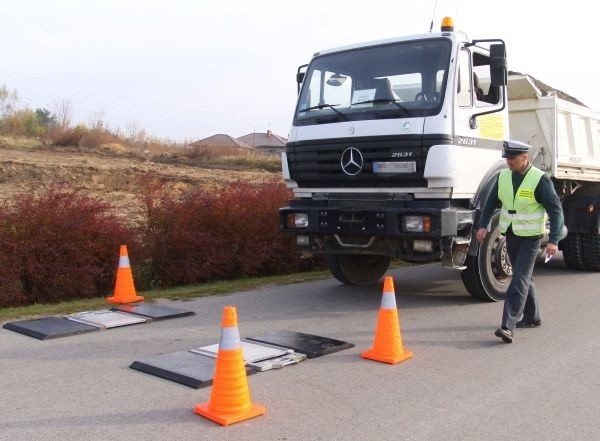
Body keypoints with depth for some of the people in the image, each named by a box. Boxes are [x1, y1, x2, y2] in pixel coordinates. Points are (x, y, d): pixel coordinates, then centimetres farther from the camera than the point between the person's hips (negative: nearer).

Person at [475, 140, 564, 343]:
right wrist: (482, 225, -2)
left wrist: (553, 240, -21)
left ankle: (508, 326, -16)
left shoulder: (540, 180, -14)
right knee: (524, 278, 17)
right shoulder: (503, 176, 3)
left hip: (530, 237, -6)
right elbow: (491, 202, 11)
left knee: (519, 281, -12)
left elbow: (555, 210, -13)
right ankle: (532, 317, 33)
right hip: (510, 235, 6)